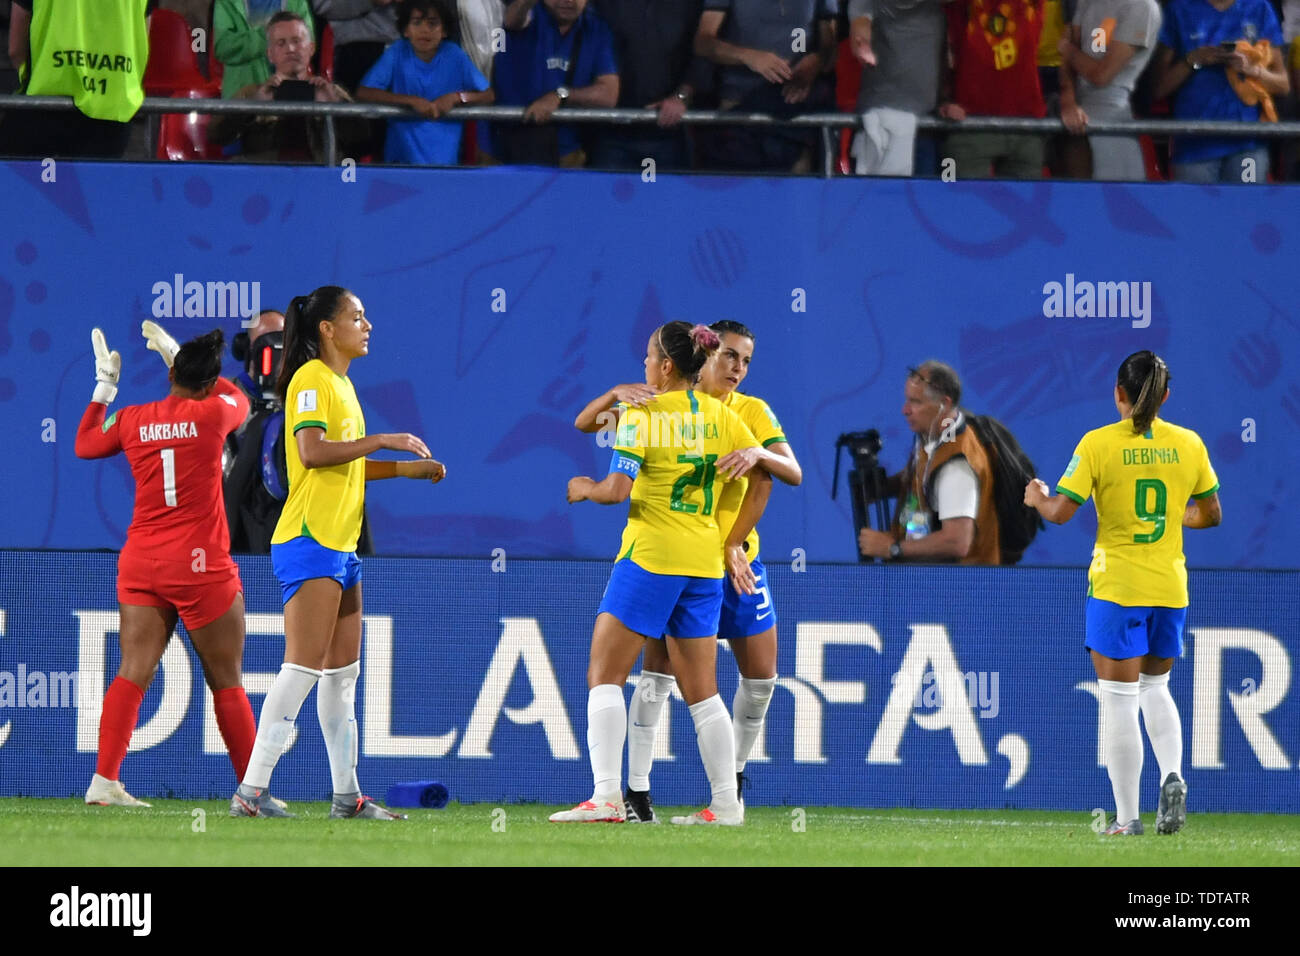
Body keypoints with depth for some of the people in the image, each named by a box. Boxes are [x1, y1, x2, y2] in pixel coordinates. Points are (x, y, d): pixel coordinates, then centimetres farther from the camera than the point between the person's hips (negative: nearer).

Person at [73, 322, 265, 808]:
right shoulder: (213, 414, -6)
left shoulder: (131, 420, 2)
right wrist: (179, 354, 27)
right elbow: (239, 399, 20)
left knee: (133, 672, -1)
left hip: (140, 563, 3)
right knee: (226, 681, 5)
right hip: (200, 566, -3)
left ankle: (104, 781, -14)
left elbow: (85, 444, 22)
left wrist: (104, 386, 29)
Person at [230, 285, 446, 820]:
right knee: (303, 667, -14)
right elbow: (312, 452, -23)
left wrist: (406, 469, 18)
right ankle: (251, 791, -16)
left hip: (340, 545, 10)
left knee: (342, 674, 11)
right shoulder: (311, 378, -10)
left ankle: (347, 796, 15)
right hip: (309, 541, -10)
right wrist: (384, 441, -19)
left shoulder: (341, 384, 19)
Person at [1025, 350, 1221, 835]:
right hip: (1170, 586, 4)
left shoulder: (1098, 444, -11)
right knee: (1155, 686, 22)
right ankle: (1172, 777, -1)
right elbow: (1211, 514, 9)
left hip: (1116, 586, -4)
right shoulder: (1188, 444, 0)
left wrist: (1037, 498, 9)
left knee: (1119, 701, 1)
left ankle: (1127, 818, 2)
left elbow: (1060, 512, -12)